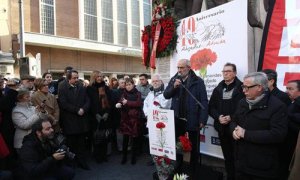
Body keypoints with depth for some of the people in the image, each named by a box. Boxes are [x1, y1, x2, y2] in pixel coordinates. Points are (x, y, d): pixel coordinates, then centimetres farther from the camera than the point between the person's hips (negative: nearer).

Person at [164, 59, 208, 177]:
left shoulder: (198, 81, -7)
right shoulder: (174, 79, 5)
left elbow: (204, 102, -9)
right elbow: (166, 95, 2)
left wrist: (202, 120, -13)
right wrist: (173, 87, -16)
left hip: (192, 120, -3)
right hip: (177, 119, 4)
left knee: (194, 147, 12)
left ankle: (193, 171, 30)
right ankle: (177, 169, 34)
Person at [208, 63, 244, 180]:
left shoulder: (241, 88, -5)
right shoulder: (218, 89, 10)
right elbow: (211, 107, 9)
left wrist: (231, 118, -17)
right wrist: (218, 117, -9)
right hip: (222, 128, 4)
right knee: (227, 156, 15)